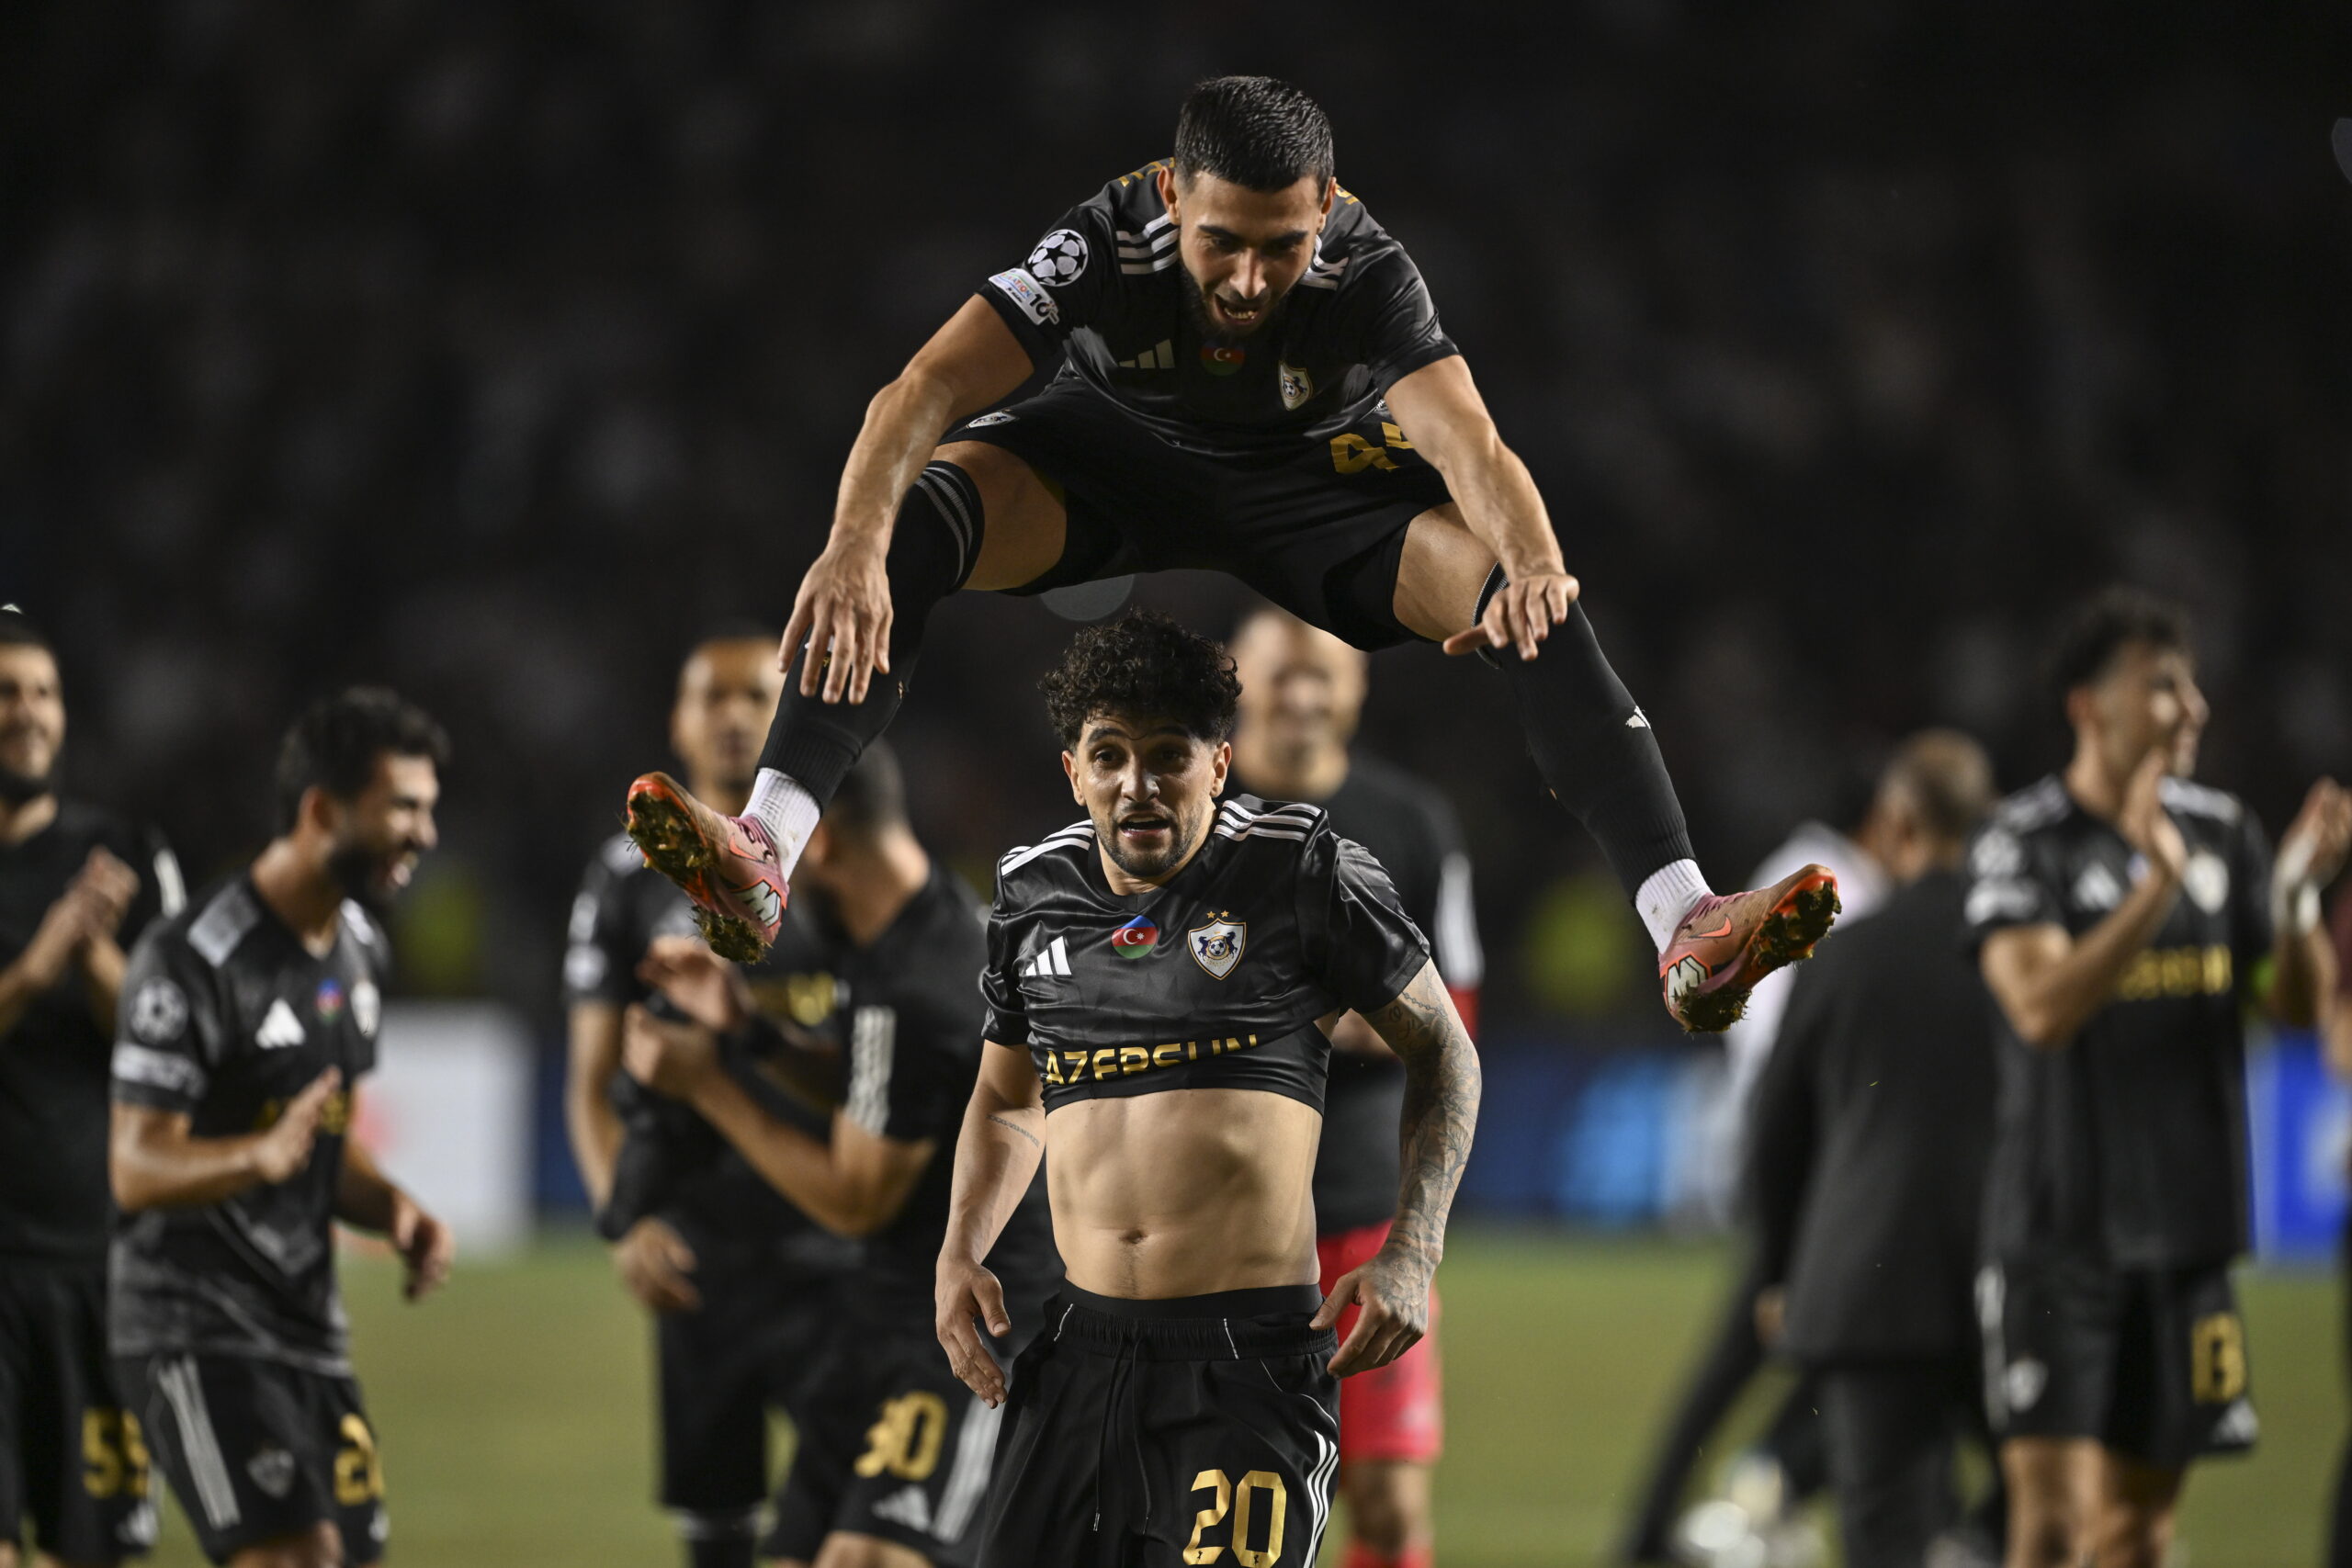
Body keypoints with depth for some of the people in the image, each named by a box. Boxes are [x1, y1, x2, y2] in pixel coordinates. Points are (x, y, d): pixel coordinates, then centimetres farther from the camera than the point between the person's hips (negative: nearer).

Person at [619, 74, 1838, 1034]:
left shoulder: (1366, 275, -31)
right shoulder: (1106, 243, -32)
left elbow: (1465, 438, -43)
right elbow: (923, 391, -40)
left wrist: (1529, 560, -66)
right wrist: (857, 543, -59)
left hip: (1316, 480, 0)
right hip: (1113, 461, 0)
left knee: (1529, 600, -26)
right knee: (917, 509, -31)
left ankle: (1683, 925, -31)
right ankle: (766, 852, -44)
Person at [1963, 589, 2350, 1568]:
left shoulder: (2223, 832, 8)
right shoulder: (2022, 843, -8)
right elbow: (2042, 1006, -21)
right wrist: (2159, 884, -30)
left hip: (2185, 1226, 5)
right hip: (2059, 1229, -5)